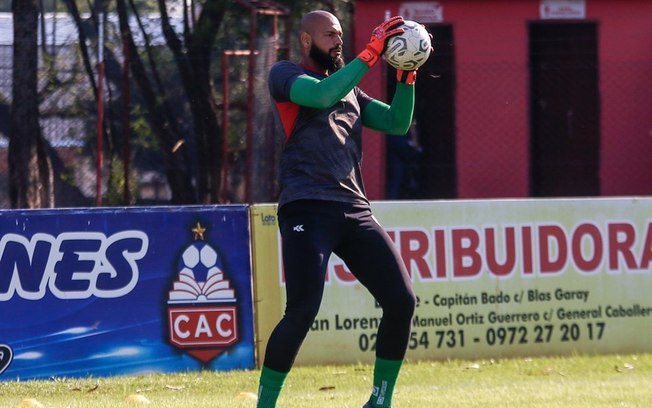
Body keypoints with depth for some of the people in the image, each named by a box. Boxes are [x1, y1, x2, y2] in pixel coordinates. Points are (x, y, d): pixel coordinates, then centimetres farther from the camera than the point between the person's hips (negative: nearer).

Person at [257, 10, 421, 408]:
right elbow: (322, 95, -15)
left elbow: (397, 123, 19)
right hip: (308, 210, -6)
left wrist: (407, 74, 7)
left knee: (402, 300, -4)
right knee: (303, 311, -19)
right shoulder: (286, 74, 5)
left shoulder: (349, 89, 25)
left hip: (356, 211, 7)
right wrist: (371, 53, -14)